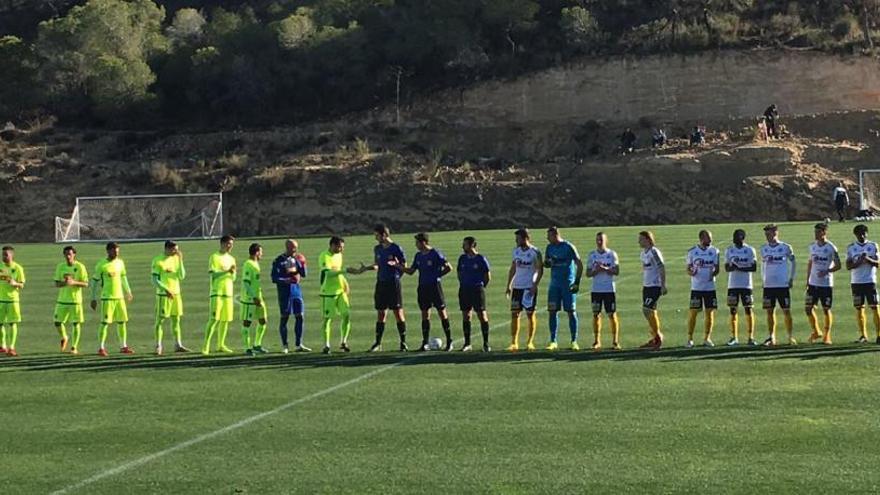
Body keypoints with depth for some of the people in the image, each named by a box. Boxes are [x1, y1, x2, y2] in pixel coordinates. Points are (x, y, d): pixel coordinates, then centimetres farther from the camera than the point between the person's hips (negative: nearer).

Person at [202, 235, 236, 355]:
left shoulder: (231, 259, 15)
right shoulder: (214, 257, -3)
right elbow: (213, 274, -13)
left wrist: (233, 272, -6)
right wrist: (227, 272, -23)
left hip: (228, 293, 6)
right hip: (217, 292, -6)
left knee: (225, 320, 5)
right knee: (214, 319, -13)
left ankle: (221, 345, 14)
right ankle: (206, 346, -11)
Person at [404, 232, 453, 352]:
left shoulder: (436, 254, -9)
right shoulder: (418, 256, 10)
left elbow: (449, 268, -8)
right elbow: (411, 271, 13)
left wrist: (437, 275, -5)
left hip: (435, 286, -6)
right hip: (423, 287, 6)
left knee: (442, 313, -2)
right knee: (425, 314, 6)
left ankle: (449, 342, 5)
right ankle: (425, 343, 9)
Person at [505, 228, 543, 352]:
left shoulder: (535, 252, -9)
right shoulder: (516, 251, 9)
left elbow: (540, 271, -8)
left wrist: (535, 285, -16)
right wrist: (508, 285, 10)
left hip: (530, 287, -5)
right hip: (517, 286, 5)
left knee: (530, 314, 3)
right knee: (514, 314, 0)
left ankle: (530, 342, 12)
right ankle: (514, 343, 2)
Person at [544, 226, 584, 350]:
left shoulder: (568, 247, -9)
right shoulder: (550, 248, 7)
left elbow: (579, 265, -7)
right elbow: (546, 263, 16)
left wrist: (577, 282, -13)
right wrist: (547, 263, -9)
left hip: (568, 284, -5)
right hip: (555, 283, 5)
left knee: (571, 312, -1)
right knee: (552, 312, 0)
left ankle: (574, 341, 6)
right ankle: (553, 341, 7)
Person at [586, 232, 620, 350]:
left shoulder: (612, 254, 1)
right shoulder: (591, 255, 7)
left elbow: (616, 272, -4)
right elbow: (588, 274, 6)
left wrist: (605, 268, -19)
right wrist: (596, 270, -13)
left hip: (610, 289, -2)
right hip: (596, 290, 2)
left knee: (612, 315, -2)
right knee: (596, 315, 2)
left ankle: (615, 341, 3)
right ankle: (597, 341, 7)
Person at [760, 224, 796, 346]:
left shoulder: (785, 248, -4)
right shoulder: (764, 249, 7)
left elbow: (793, 263, 6)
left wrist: (791, 279, -1)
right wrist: (763, 279, 11)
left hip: (783, 285, -3)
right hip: (768, 285, 3)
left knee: (786, 311, -1)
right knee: (770, 312, 5)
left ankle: (791, 336, 7)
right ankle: (771, 337, 12)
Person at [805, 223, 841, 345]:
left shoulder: (831, 248, -9)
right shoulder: (812, 246, 7)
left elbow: (838, 265, -7)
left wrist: (827, 271, -22)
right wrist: (808, 279, 14)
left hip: (826, 284, -5)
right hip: (813, 283, 5)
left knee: (826, 310, 2)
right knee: (808, 308, 1)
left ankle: (827, 336, 13)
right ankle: (816, 332, 20)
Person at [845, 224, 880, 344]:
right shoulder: (851, 247, 7)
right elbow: (848, 266, 3)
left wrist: (868, 259, -19)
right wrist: (858, 262, -16)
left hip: (870, 281, -1)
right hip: (856, 282, 1)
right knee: (859, 309, 2)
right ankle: (863, 335, 8)